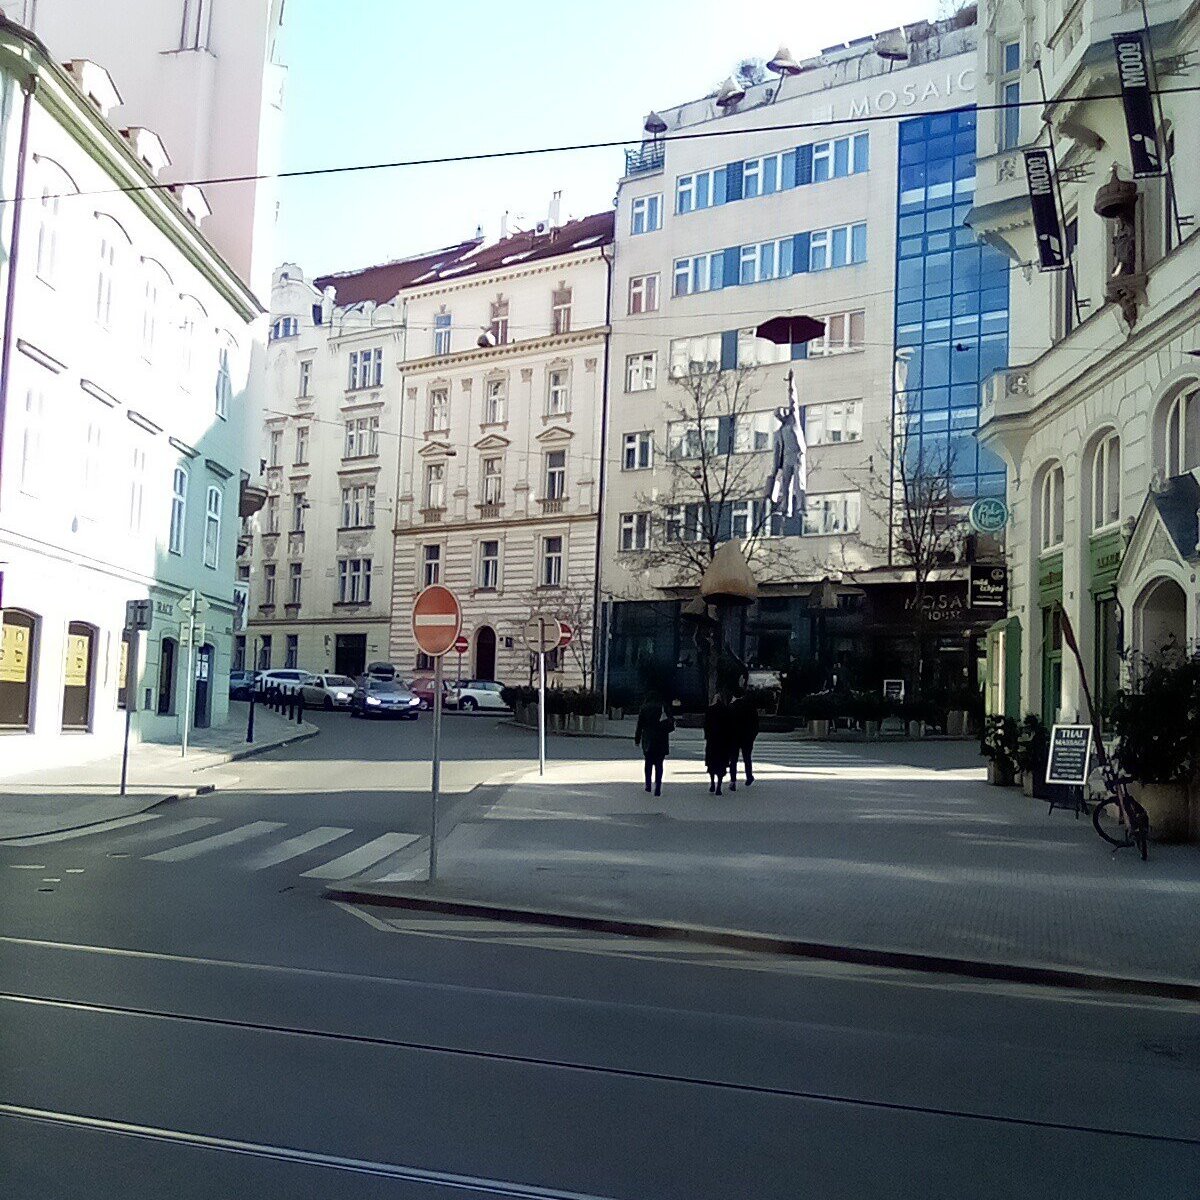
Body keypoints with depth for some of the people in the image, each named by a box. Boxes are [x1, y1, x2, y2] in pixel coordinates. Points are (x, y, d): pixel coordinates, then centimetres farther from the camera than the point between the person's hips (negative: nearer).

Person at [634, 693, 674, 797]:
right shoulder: (664, 708, 3)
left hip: (648, 740, 0)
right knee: (659, 764, 2)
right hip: (662, 741, 0)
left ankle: (648, 785, 15)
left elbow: (639, 726, 1)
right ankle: (658, 789, -5)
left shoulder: (644, 708, 2)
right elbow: (671, 725, 1)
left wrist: (637, 740, 5)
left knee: (648, 762, 16)